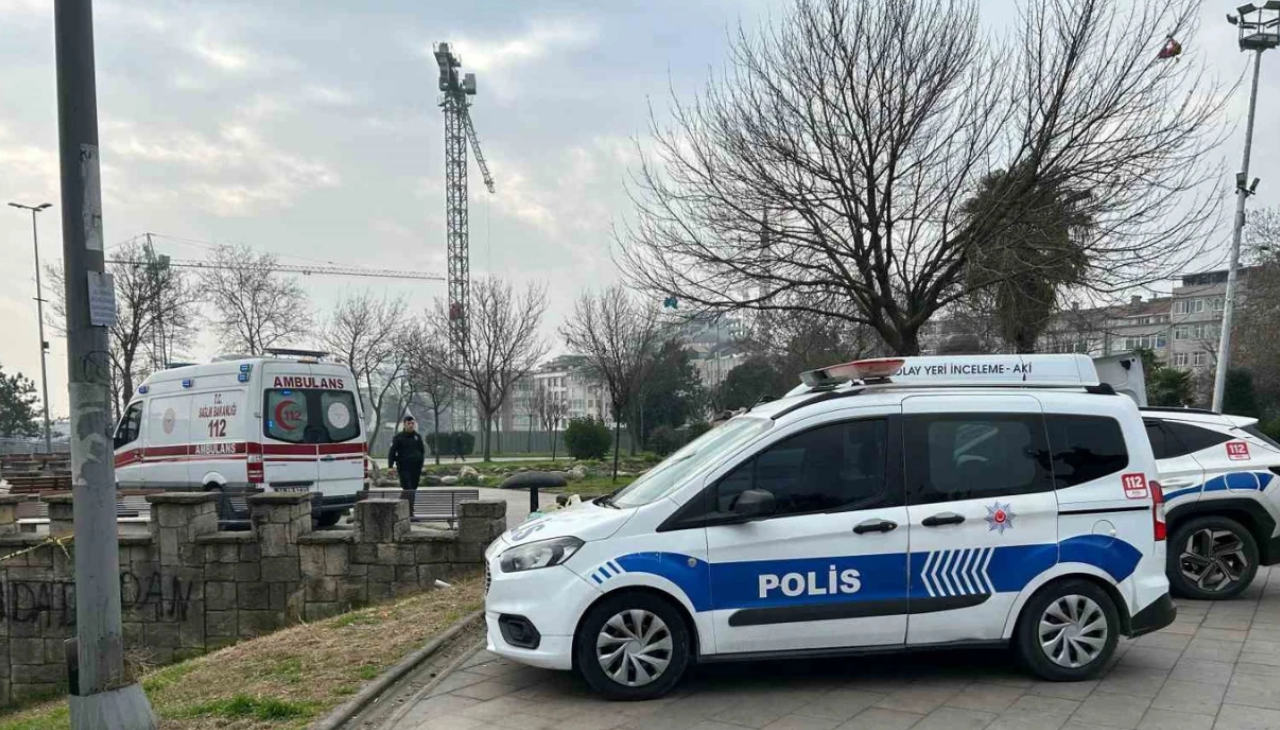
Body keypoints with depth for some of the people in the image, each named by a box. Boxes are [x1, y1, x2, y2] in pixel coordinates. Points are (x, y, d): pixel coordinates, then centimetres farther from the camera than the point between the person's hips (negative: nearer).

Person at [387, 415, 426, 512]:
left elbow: (422, 451, 19)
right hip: (404, 468, -4)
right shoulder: (399, 437, 1)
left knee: (413, 489, 7)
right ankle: (409, 512, -14)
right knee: (408, 490, -11)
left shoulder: (418, 436, 12)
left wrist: (421, 464, 10)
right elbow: (392, 452, -3)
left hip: (416, 468, 4)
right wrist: (391, 465, -14)